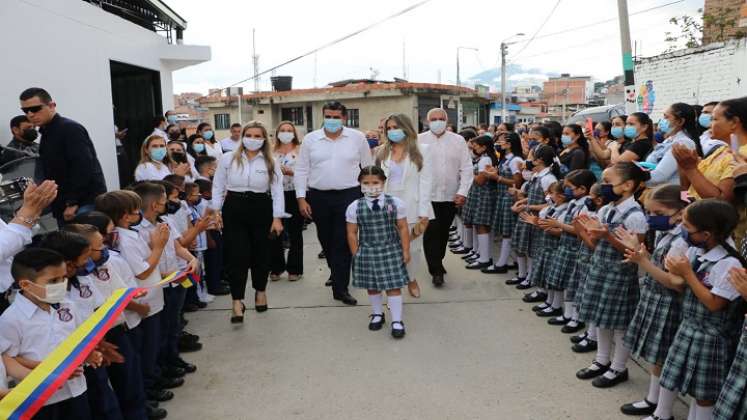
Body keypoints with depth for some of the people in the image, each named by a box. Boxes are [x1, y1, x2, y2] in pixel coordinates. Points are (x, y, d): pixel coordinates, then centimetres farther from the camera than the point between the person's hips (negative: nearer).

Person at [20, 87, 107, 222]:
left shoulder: (70, 129, -10)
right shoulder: (46, 134, 18)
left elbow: (83, 167, -20)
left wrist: (73, 202, -19)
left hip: (86, 203, -9)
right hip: (63, 207, 9)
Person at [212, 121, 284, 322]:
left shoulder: (271, 163, 2)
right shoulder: (228, 159, 1)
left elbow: (277, 191, 1)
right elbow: (218, 187, 6)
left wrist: (277, 218, -5)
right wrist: (216, 212, 1)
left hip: (261, 209, 1)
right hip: (234, 209, -1)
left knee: (261, 253, 12)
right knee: (236, 255, -5)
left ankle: (260, 291, 33)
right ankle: (237, 301, 0)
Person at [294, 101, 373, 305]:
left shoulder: (357, 138, 1)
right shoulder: (310, 139, 4)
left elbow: (368, 167, 6)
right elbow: (301, 171, 5)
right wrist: (301, 198, -1)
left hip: (348, 196, -2)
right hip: (318, 197, 2)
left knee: (343, 242, -4)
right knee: (326, 240, 14)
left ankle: (340, 288, 3)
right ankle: (336, 273, 39)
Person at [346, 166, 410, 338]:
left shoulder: (395, 203, -7)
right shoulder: (354, 207, -6)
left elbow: (403, 228, -1)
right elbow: (352, 233, 0)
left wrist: (405, 251, -1)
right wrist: (356, 255, 0)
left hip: (391, 251, -1)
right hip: (367, 252, 1)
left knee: (393, 286, 1)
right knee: (372, 286, 13)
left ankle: (397, 320, 12)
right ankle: (377, 314, 35)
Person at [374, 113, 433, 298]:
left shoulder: (420, 151, 1)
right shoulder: (381, 152, 9)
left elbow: (425, 183, -3)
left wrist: (423, 213, -9)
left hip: (411, 208, -1)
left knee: (412, 247, 8)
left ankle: (412, 279, 31)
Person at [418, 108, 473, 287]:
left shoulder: (458, 140, 4)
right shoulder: (419, 140, -1)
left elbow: (467, 168, 2)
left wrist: (462, 192, -6)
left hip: (451, 196, 2)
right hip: (427, 196, -2)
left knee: (443, 232, 14)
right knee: (431, 232, -4)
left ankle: (437, 262, 33)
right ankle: (436, 270, 2)